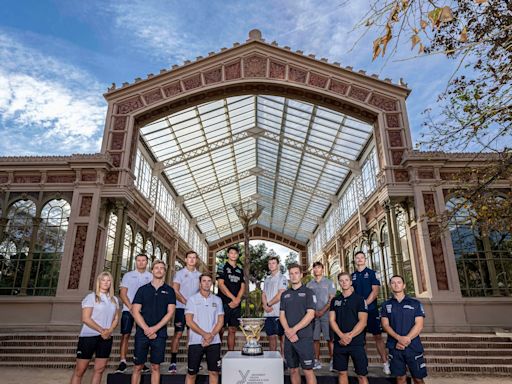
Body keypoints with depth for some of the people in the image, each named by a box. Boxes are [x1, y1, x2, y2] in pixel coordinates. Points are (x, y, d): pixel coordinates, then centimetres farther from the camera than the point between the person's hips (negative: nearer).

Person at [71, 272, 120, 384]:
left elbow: (116, 318, 11)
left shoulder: (114, 299, 11)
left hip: (106, 338, 5)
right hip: (89, 336, -5)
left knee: (99, 369, 7)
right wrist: (101, 330, -15)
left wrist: (110, 330, -9)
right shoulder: (91, 297, -4)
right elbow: (85, 318, -12)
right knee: (80, 370, 1)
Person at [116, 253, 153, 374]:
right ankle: (122, 362, 2)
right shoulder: (128, 275, 5)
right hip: (128, 310, -1)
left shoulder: (151, 276, 6)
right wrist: (131, 307, -11)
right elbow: (122, 293, 0)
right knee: (125, 335, -3)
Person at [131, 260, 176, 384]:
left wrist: (155, 328, -13)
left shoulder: (169, 291, 4)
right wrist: (146, 329, -12)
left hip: (160, 334, 0)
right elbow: (135, 311, -1)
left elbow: (170, 312, -3)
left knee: (155, 367, 6)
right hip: (142, 333, 0)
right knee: (138, 366, 5)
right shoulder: (143, 289, 5)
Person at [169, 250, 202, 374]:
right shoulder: (179, 273, 2)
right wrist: (186, 302, -13)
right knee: (178, 334, -4)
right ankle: (173, 362, 1)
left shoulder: (199, 274, 11)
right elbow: (175, 291, -5)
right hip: (181, 307, -3)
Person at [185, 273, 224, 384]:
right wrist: (204, 334, -14)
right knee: (191, 373, 4)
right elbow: (189, 321, -7)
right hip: (196, 341, -2)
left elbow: (220, 321, 5)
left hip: (214, 341, 2)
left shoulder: (217, 300, 8)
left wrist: (211, 335, -9)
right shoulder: (192, 299, 0)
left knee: (214, 371, 6)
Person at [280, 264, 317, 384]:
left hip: (304, 337, -4)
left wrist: (294, 329, -15)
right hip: (289, 338, 4)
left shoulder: (308, 292, -1)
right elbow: (282, 315, 7)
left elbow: (310, 314, -10)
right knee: (293, 370, 11)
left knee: (308, 370, -1)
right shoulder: (285, 294, 12)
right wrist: (288, 331, -9)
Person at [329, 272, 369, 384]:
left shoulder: (359, 299, -2)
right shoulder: (335, 300, 9)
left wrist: (349, 336, -16)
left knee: (361, 375, 0)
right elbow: (332, 320, 2)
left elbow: (363, 322, -9)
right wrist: (342, 336, -13)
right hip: (339, 342, 3)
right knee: (342, 372, 10)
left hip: (357, 343, -3)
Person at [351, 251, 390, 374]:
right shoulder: (352, 276, 9)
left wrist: (365, 304, -15)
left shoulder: (372, 273, -1)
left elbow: (375, 292, -8)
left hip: (371, 309, -3)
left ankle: (385, 363, 5)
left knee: (377, 336, -2)